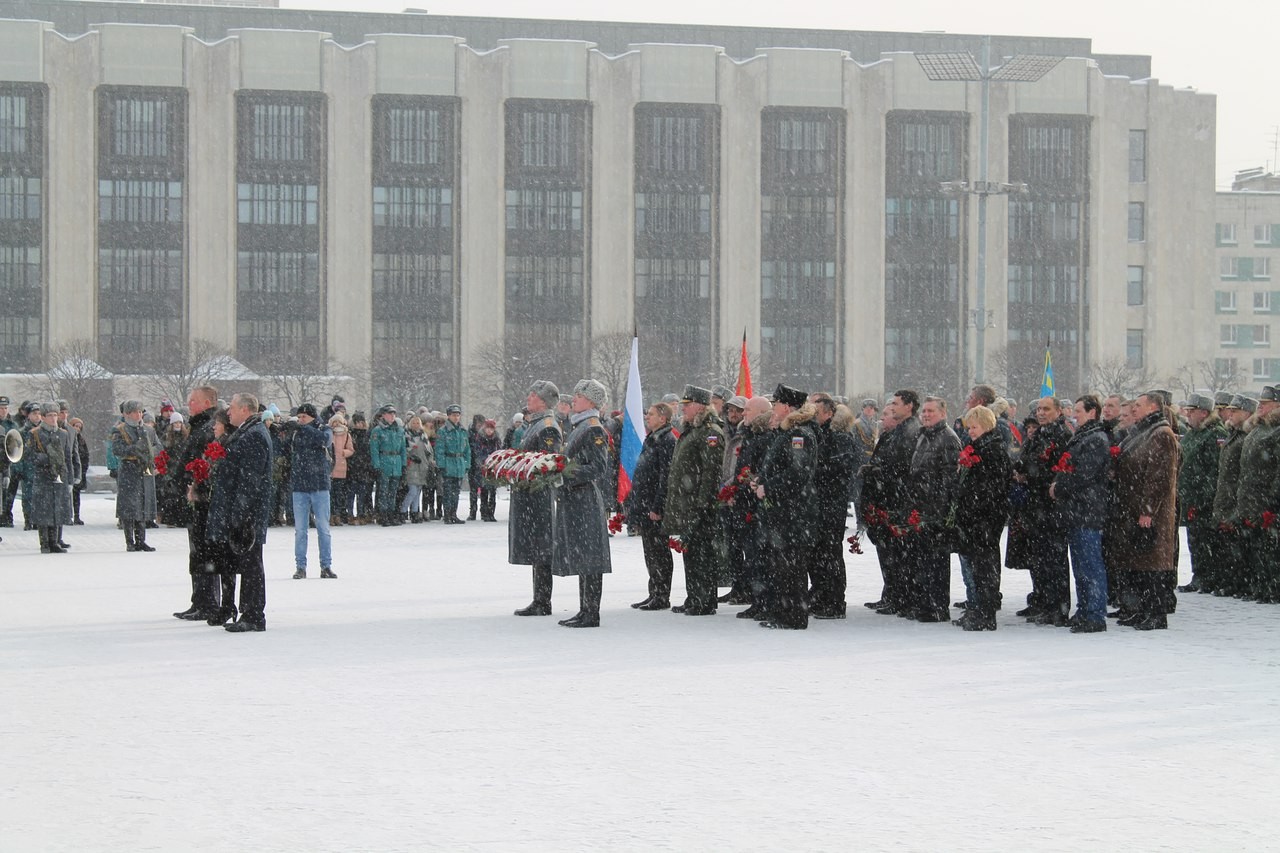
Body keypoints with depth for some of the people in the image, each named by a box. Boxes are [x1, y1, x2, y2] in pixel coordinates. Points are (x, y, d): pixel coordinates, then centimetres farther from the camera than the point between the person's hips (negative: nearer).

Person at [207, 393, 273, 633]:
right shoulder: (246, 433, 18)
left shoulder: (254, 436, -16)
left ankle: (253, 617, -3)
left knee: (250, 565, -6)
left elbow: (250, 479, -21)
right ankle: (249, 615, 17)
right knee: (245, 565, 12)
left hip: (249, 514, -10)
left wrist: (239, 513, -22)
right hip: (241, 513, 10)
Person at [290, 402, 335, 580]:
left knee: (323, 528, 3)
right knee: (300, 530, 3)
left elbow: (323, 439, -21)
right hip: (299, 487, 2)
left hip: (320, 486, -2)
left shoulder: (324, 430, 2)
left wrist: (303, 427, -20)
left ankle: (326, 566, 9)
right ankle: (300, 566, 8)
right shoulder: (296, 433, 11)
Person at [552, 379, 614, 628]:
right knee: (580, 559, 12)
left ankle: (592, 615, -5)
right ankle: (585, 612, 17)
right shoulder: (580, 427, 18)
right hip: (574, 503, 10)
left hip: (586, 502, -10)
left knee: (589, 560, -7)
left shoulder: (594, 429, -12)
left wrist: (565, 476, -23)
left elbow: (598, 469, -18)